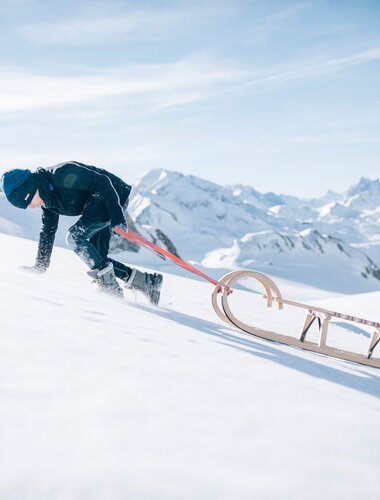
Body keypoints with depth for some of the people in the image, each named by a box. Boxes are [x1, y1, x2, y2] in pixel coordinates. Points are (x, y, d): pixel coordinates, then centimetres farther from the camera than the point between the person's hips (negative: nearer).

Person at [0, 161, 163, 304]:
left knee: (75, 236, -20)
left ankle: (111, 287, -19)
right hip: (98, 206, 10)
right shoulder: (48, 200, 3)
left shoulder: (62, 174, -26)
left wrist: (117, 215, -28)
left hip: (114, 198, -10)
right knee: (96, 258, 3)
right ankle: (149, 282, 7)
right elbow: (48, 231, 13)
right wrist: (40, 265, 13)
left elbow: (102, 182, -26)